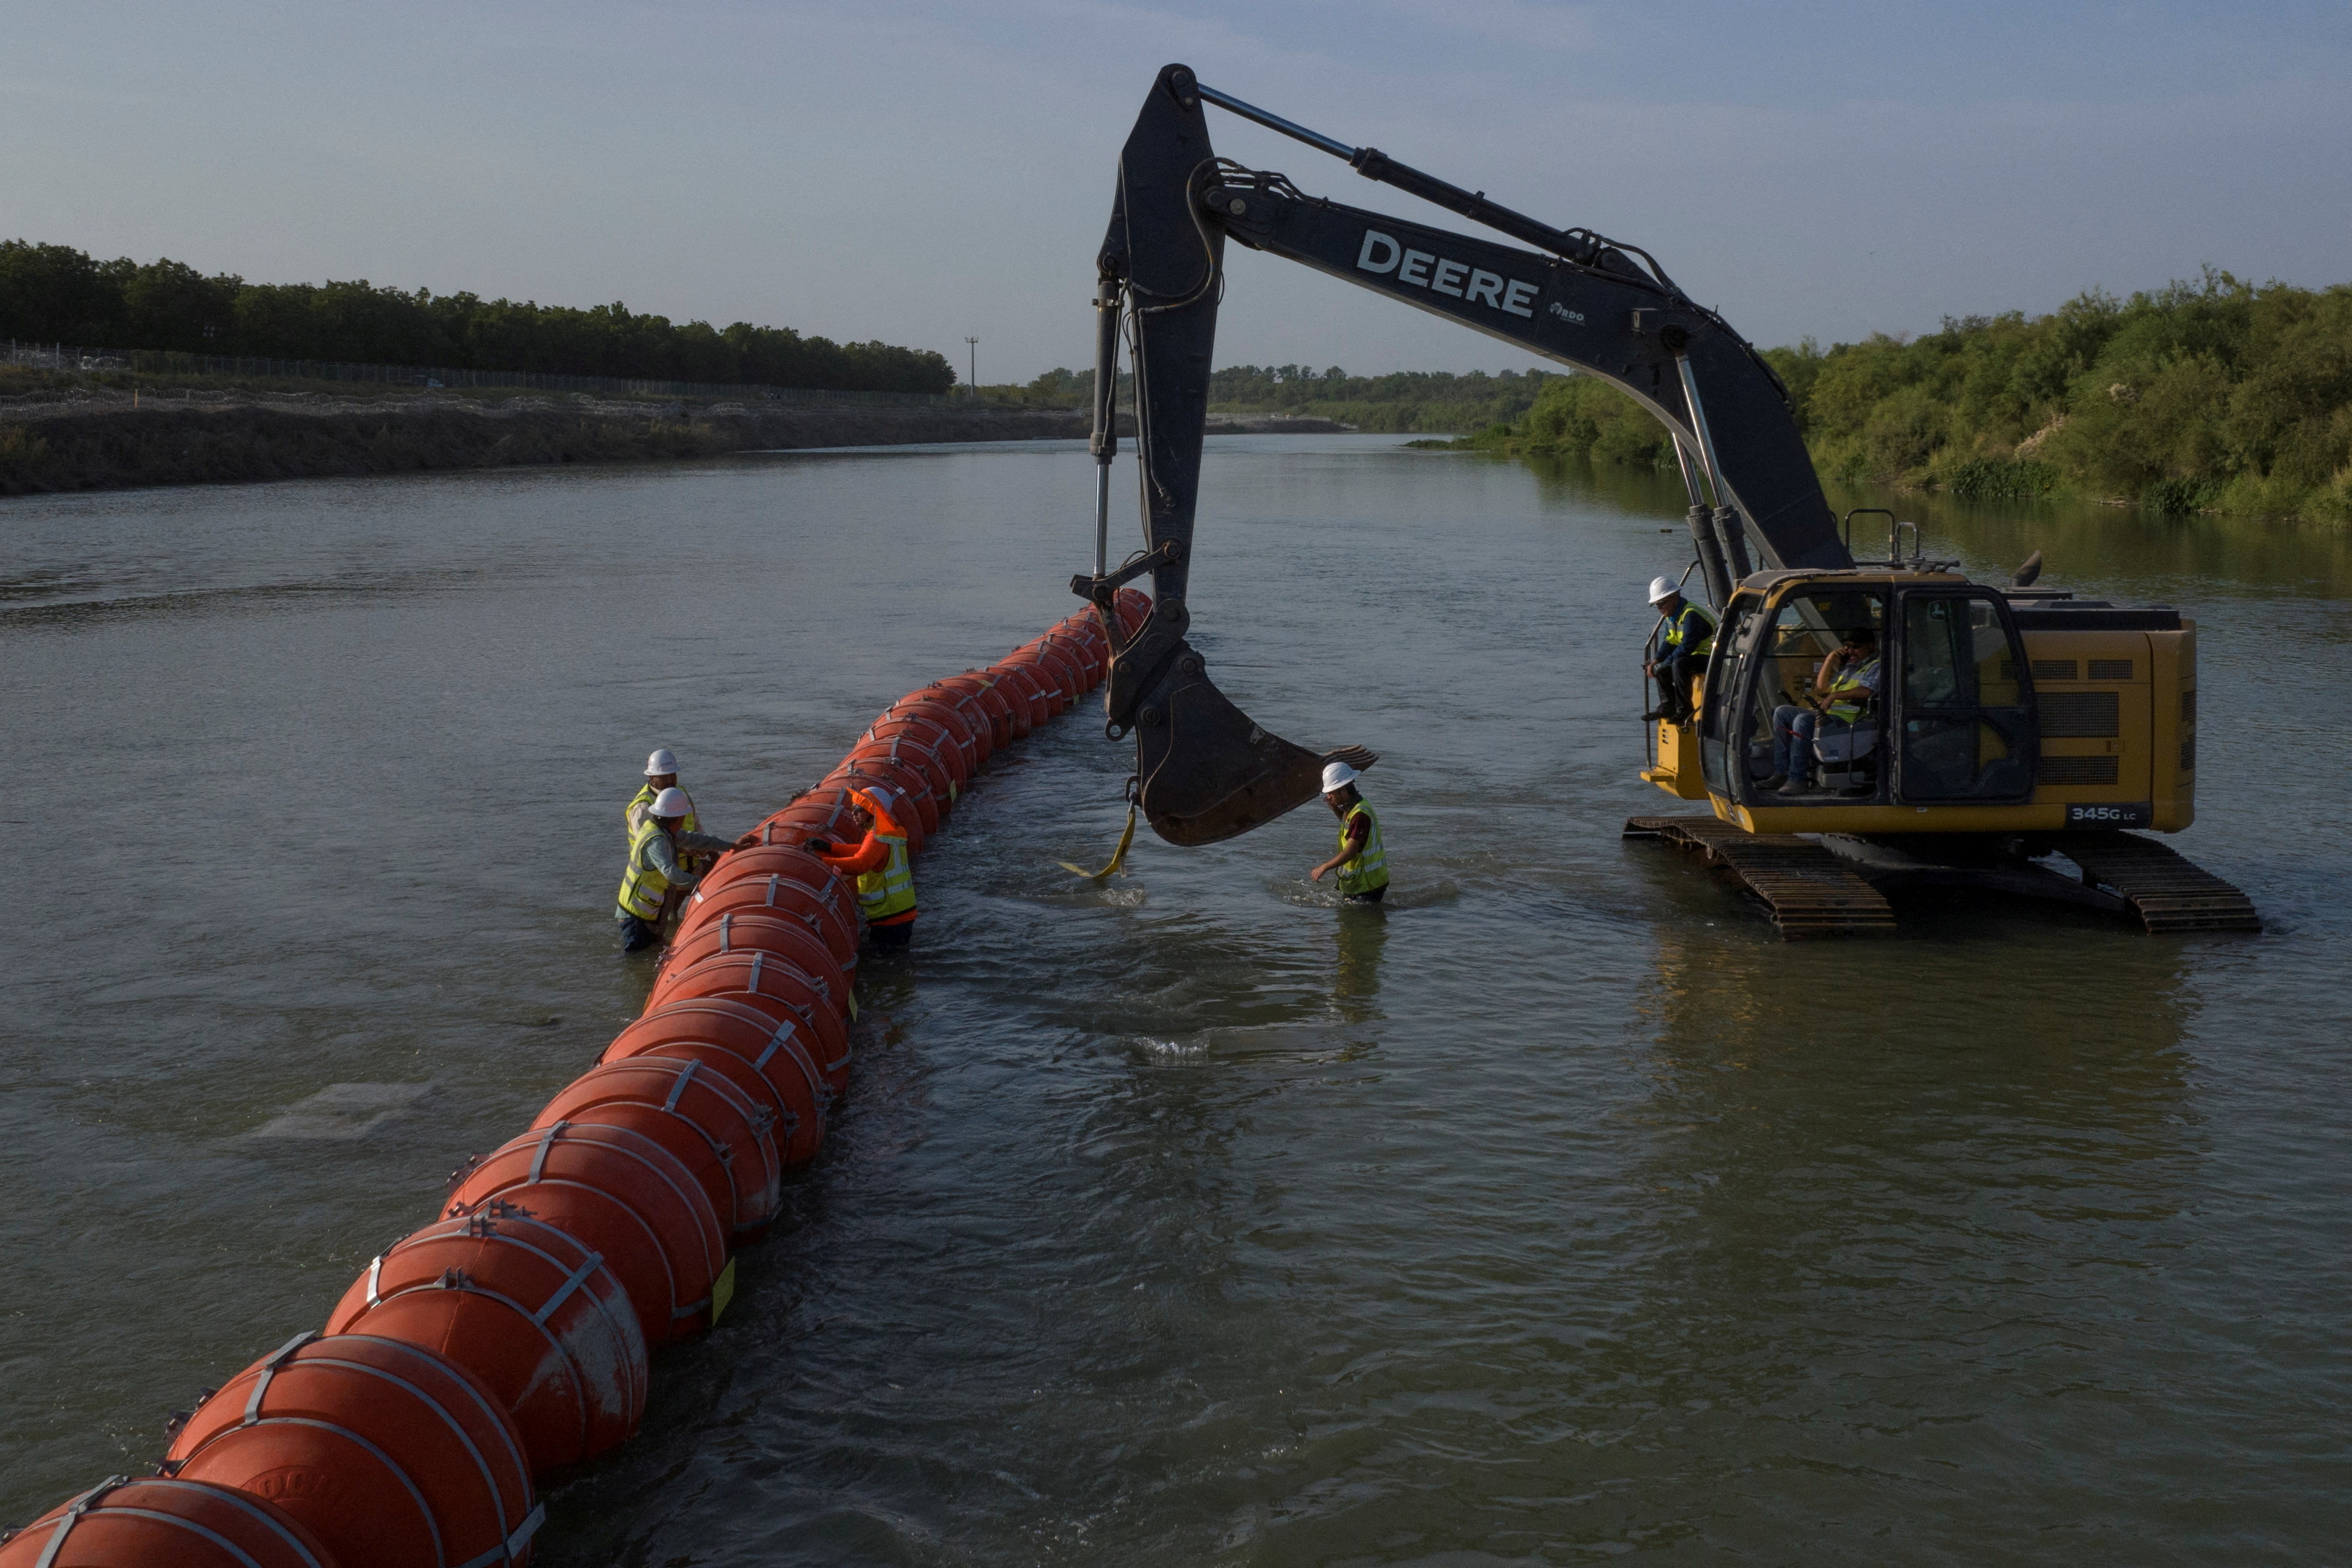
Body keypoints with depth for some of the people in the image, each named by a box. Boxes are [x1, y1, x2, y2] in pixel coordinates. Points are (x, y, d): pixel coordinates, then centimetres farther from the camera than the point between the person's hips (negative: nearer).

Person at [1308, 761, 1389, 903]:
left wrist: (1323, 868, -19)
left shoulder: (1360, 814, -25)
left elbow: (1350, 852, -28)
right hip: (1354, 881, 10)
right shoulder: (1352, 808, 6)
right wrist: (1334, 809, 14)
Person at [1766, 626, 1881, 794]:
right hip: (1825, 713, 10)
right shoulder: (1848, 666, 30)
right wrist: (1830, 659, 19)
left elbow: (1866, 691, -18)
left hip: (1848, 719, -10)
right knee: (1782, 712, -1)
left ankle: (1798, 779, -33)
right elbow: (1821, 688, 28)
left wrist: (1834, 695, -19)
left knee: (1803, 720, -32)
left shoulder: (1876, 667, 1)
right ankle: (1781, 772, -10)